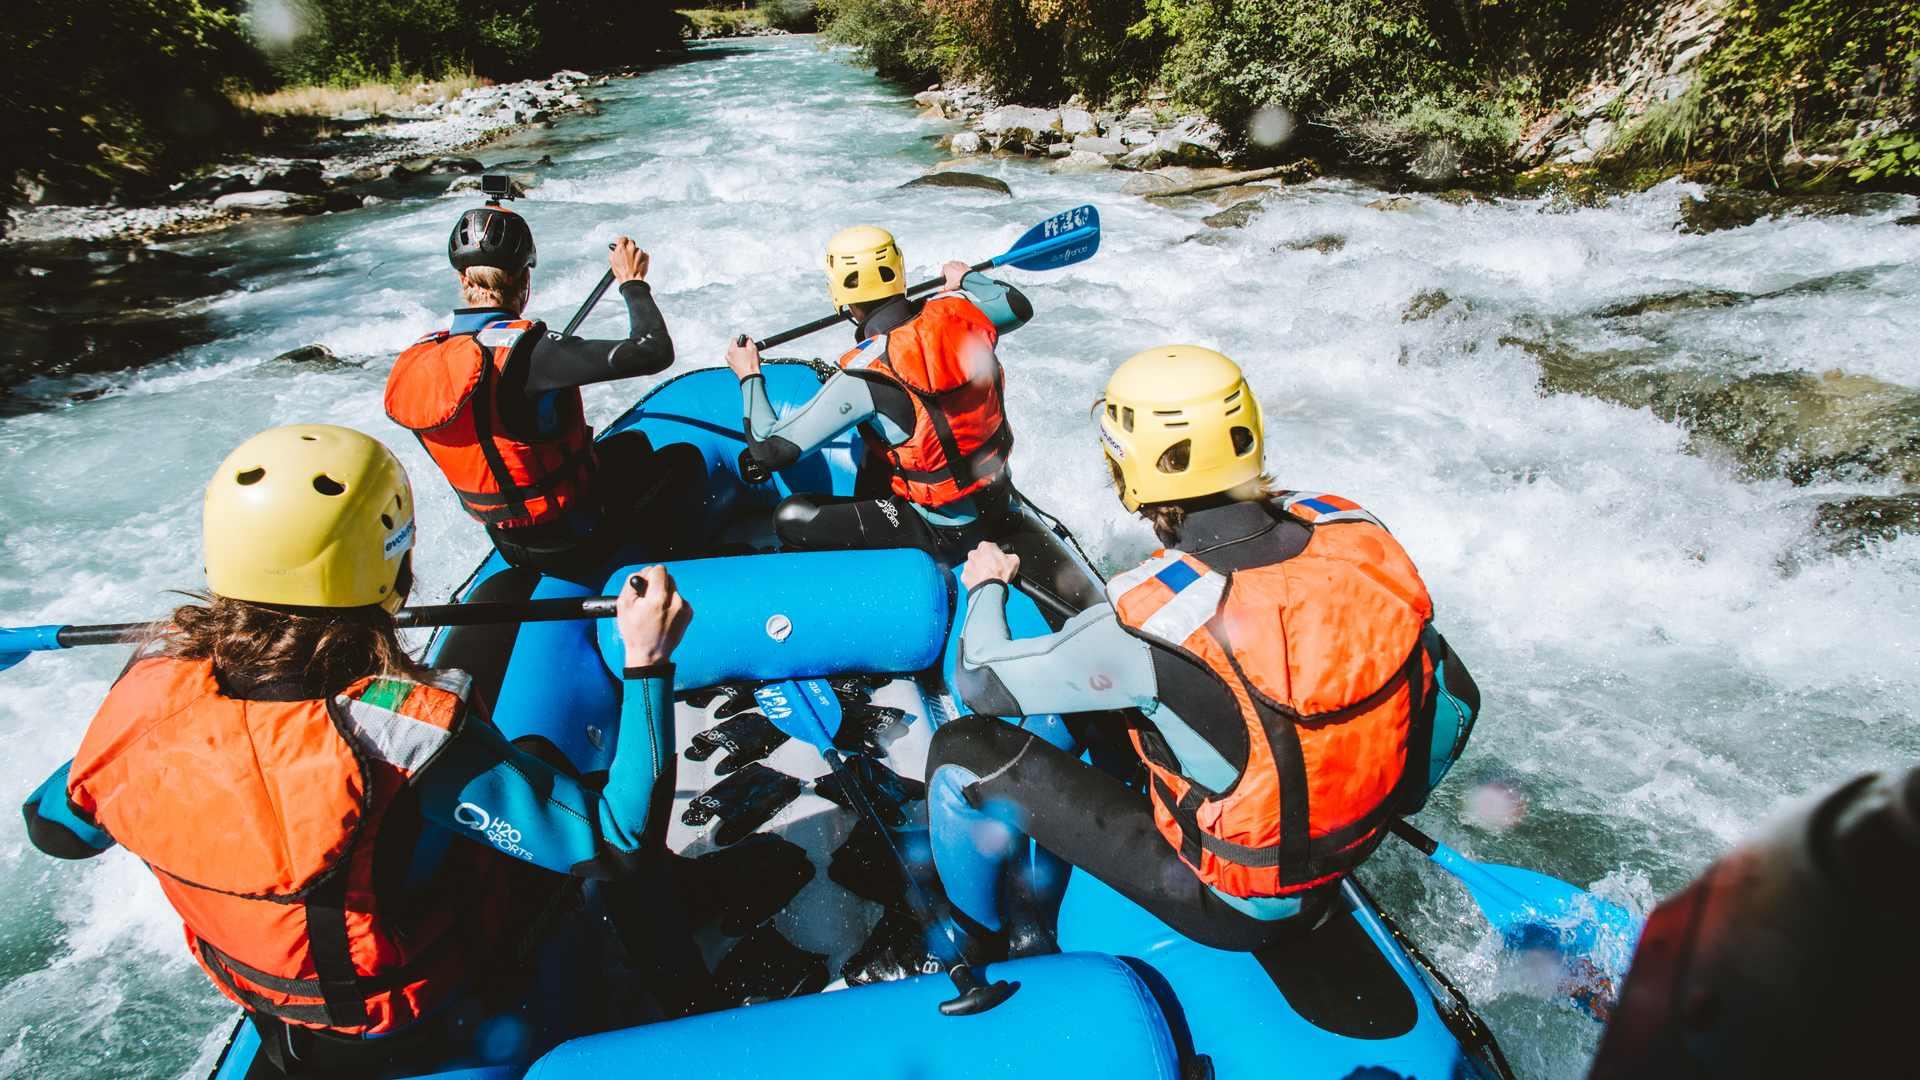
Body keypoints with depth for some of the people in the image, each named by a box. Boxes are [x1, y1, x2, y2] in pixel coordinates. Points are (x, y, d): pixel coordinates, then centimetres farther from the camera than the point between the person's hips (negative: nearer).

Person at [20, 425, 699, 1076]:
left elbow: (54, 828, -1)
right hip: (419, 1019, -4)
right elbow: (621, 839, -34)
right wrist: (647, 661, -29)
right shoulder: (409, 735, -39)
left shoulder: (150, 694, -22)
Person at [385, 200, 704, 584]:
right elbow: (654, 352, -30)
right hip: (573, 545, -7)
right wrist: (633, 282, -11)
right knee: (685, 459, 15)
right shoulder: (524, 351, -29)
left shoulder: (419, 361, -6)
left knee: (631, 443, 28)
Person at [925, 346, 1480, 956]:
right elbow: (1456, 699, 1)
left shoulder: (1151, 618, -32)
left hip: (1228, 905, -6)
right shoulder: (1353, 534, -15)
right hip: (1352, 856, 7)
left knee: (965, 753, -3)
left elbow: (982, 683, -15)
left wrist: (986, 586, 6)